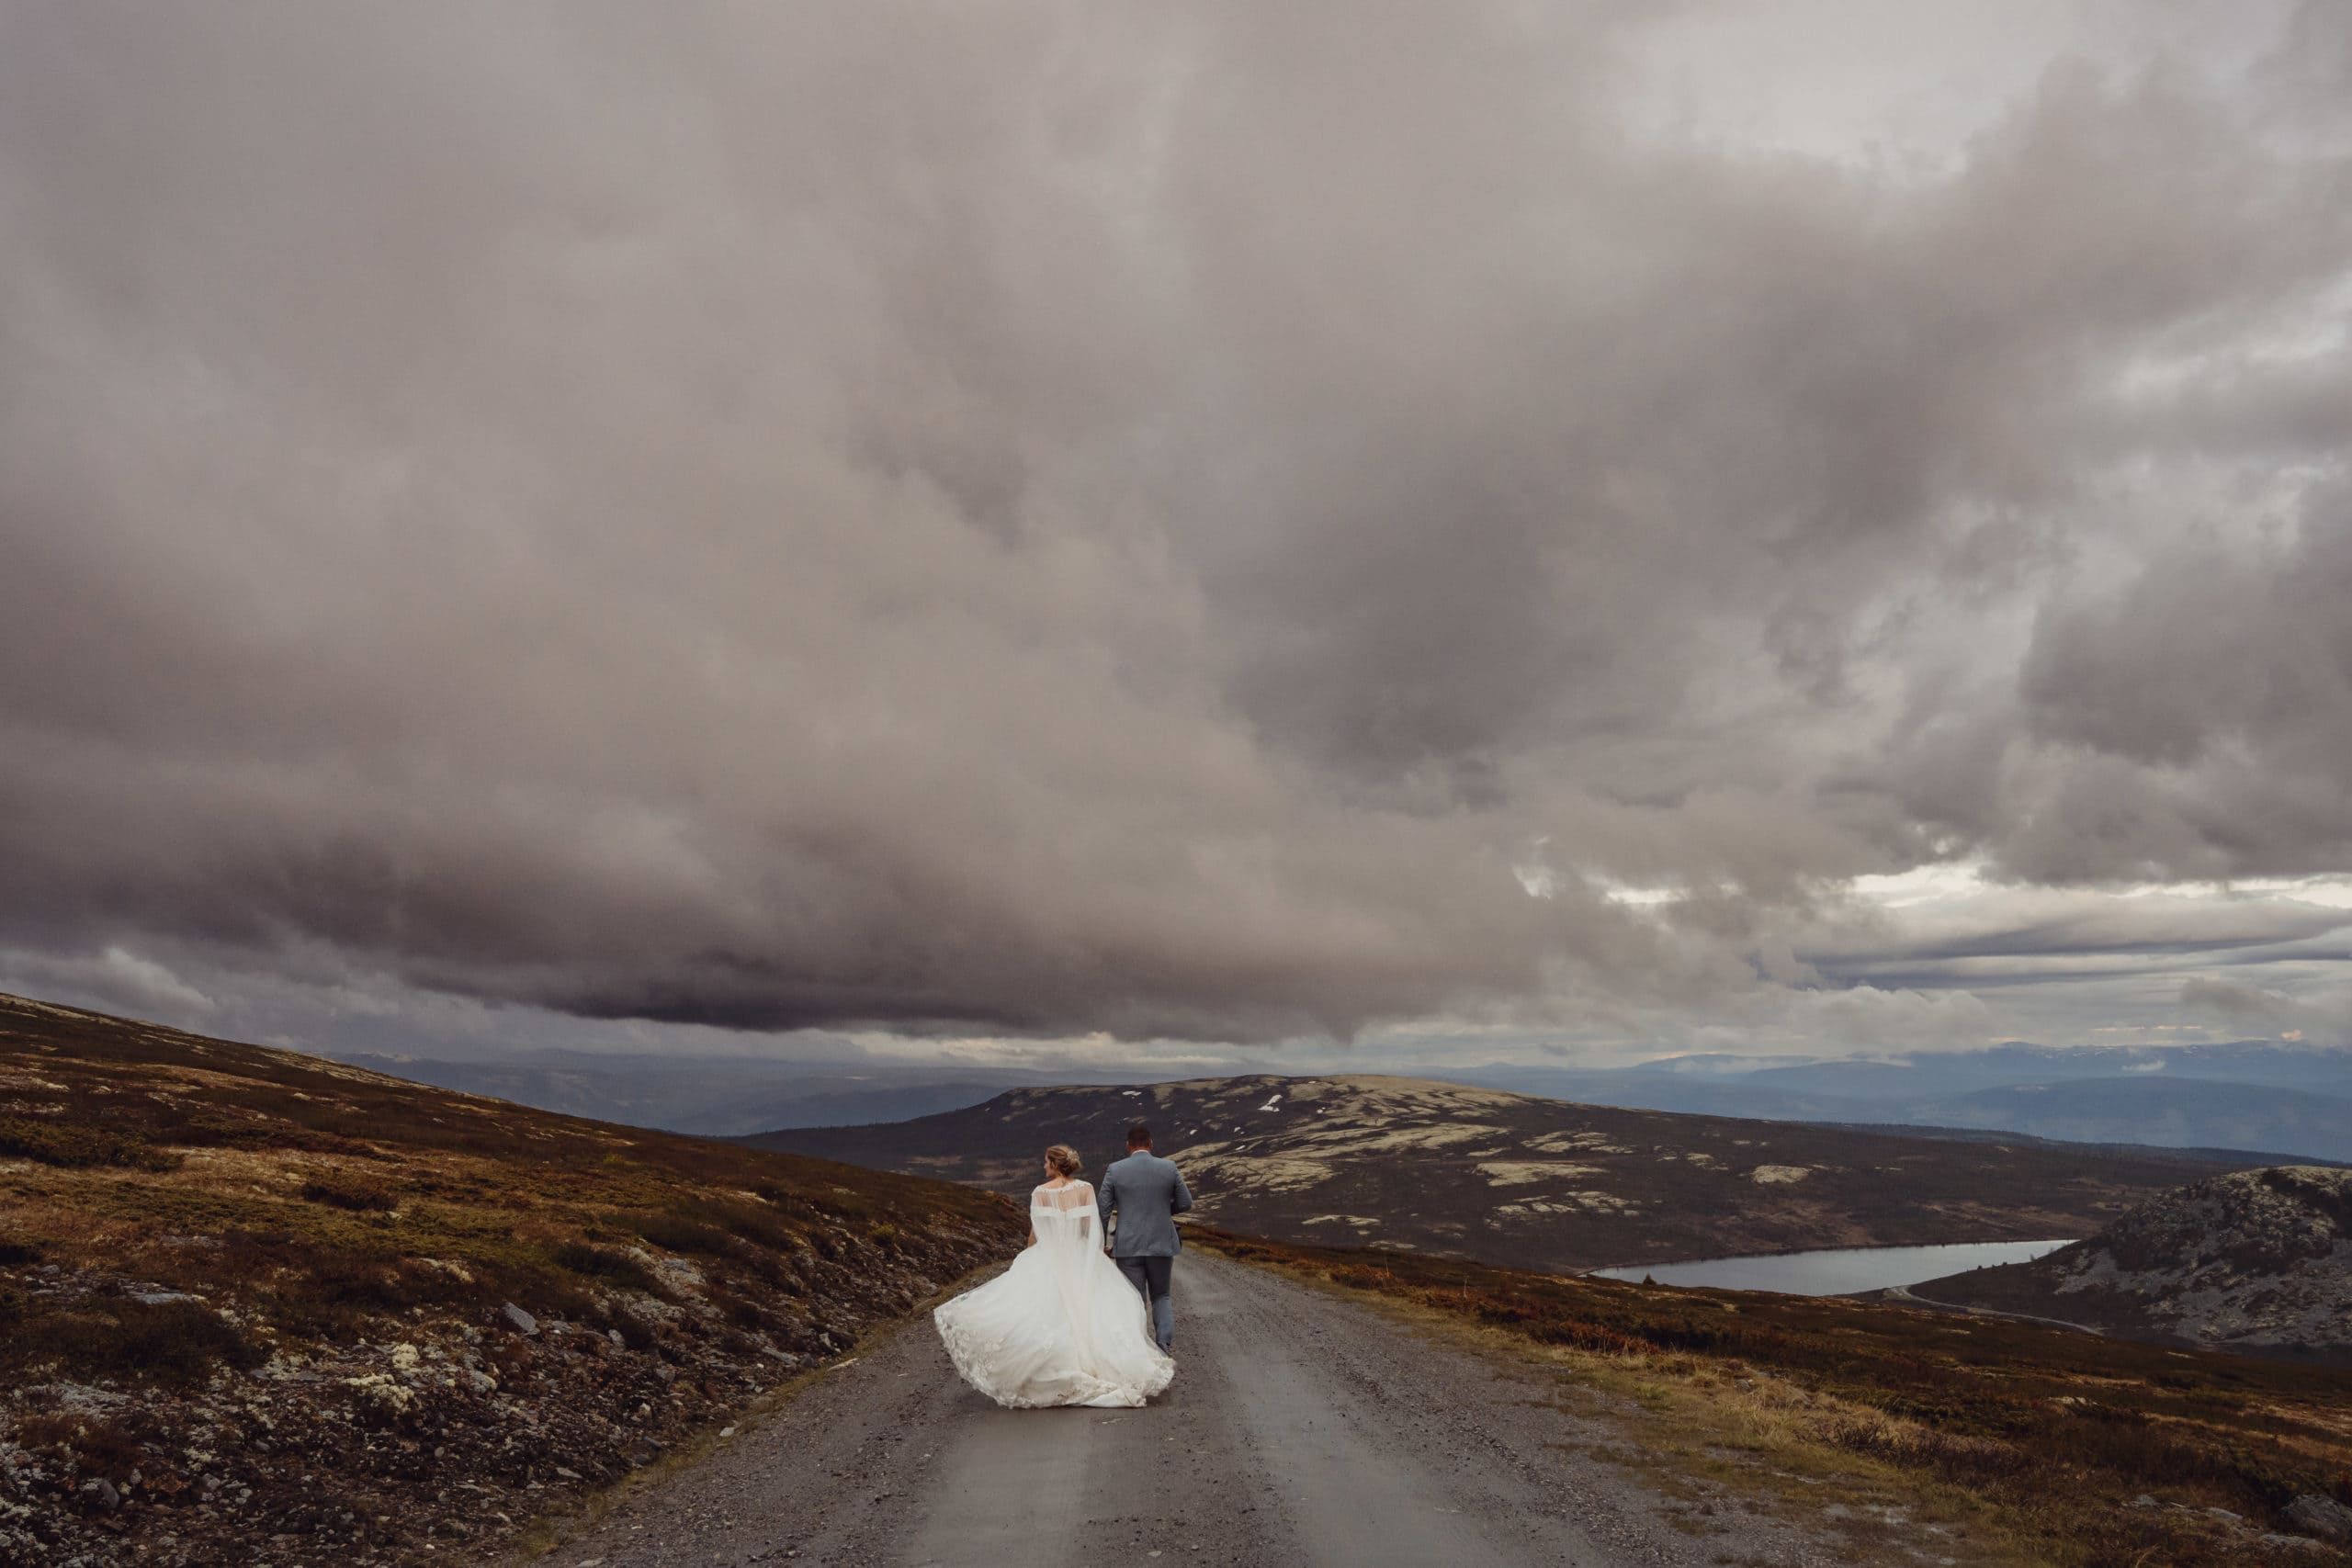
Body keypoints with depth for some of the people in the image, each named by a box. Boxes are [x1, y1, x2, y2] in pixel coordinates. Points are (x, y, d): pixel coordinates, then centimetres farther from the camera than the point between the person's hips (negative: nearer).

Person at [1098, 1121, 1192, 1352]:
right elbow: (1185, 1203, 5)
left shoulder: (1114, 1170, -5)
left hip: (1128, 1246, -1)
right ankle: (1163, 1346, 0)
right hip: (1161, 1244, 1)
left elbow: (1103, 1210, -4)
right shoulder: (1169, 1168, -3)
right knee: (1160, 1296, 18)